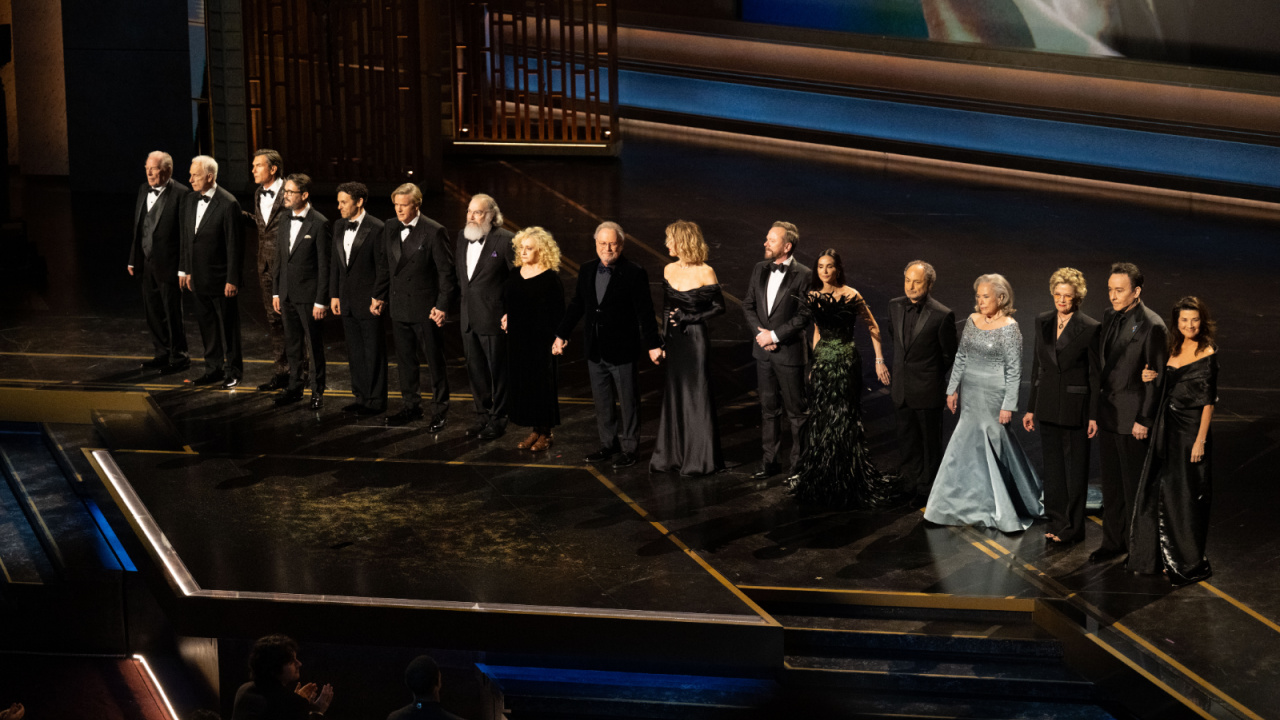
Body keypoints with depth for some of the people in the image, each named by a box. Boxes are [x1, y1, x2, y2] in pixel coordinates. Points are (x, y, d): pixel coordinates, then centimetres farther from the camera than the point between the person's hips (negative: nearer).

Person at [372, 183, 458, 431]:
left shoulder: (434, 232, -13)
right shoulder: (390, 229, 5)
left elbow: (446, 272, -11)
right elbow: (384, 264, 17)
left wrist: (442, 306, -15)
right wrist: (379, 296, 14)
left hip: (426, 308, -6)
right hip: (399, 307, 6)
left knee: (435, 361, 4)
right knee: (405, 359, 14)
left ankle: (439, 410, 14)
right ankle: (411, 406, 26)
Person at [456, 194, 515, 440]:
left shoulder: (505, 240, -13)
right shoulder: (463, 237, 8)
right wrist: (463, 295, 13)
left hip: (493, 318, -7)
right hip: (469, 318, 7)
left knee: (497, 370, 4)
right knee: (475, 369, 15)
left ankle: (498, 419, 15)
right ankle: (483, 415, 27)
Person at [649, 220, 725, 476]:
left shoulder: (705, 272, -12)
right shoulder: (669, 270, 5)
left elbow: (719, 307, -6)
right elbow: (666, 309, 12)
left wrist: (689, 318, -13)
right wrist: (664, 342, 9)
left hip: (696, 338, -6)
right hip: (675, 340, 6)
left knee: (697, 396, 0)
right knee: (674, 396, 11)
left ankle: (699, 459, 9)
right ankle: (672, 455, 19)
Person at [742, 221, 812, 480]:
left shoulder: (802, 276, -13)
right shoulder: (760, 270, 5)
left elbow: (804, 315, -15)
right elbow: (748, 305, 9)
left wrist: (775, 335, -17)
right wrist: (759, 331, -7)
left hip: (789, 352, -6)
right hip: (763, 351, 6)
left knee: (796, 410, 6)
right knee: (768, 407, 14)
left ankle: (799, 463, 18)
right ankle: (770, 460, 23)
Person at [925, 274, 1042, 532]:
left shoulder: (1009, 328, -13)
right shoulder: (972, 320, 6)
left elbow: (1014, 370, -12)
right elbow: (961, 356, 13)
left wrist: (1008, 405, -14)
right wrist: (953, 388, 10)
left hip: (992, 395, -6)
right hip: (970, 394, 6)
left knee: (985, 445, -2)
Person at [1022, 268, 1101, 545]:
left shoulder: (1089, 328, -10)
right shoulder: (1042, 322, 6)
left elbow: (1096, 374, -7)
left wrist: (1094, 415, -10)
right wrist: (1031, 407, 11)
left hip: (1074, 407, -5)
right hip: (1047, 405, 5)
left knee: (1075, 467, 4)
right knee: (1052, 465, 13)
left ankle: (1073, 527, 12)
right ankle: (1057, 520, 24)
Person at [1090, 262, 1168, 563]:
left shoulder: (1152, 326, -16)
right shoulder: (1110, 318, 7)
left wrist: (1144, 420, -16)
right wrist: (1097, 409, 14)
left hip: (1133, 419, -7)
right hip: (1108, 415, 7)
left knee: (1134, 486, 3)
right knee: (1111, 483, 15)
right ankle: (1113, 541, 27)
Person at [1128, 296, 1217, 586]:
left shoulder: (1207, 354, -13)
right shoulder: (1175, 348, 8)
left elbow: (1208, 401, -14)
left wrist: (1200, 439, -17)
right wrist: (1152, 377, -2)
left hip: (1190, 429, -7)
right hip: (1167, 429, 7)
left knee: (1186, 496, 0)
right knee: (1158, 490, 13)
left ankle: (1190, 565, 10)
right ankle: (1157, 554, 27)